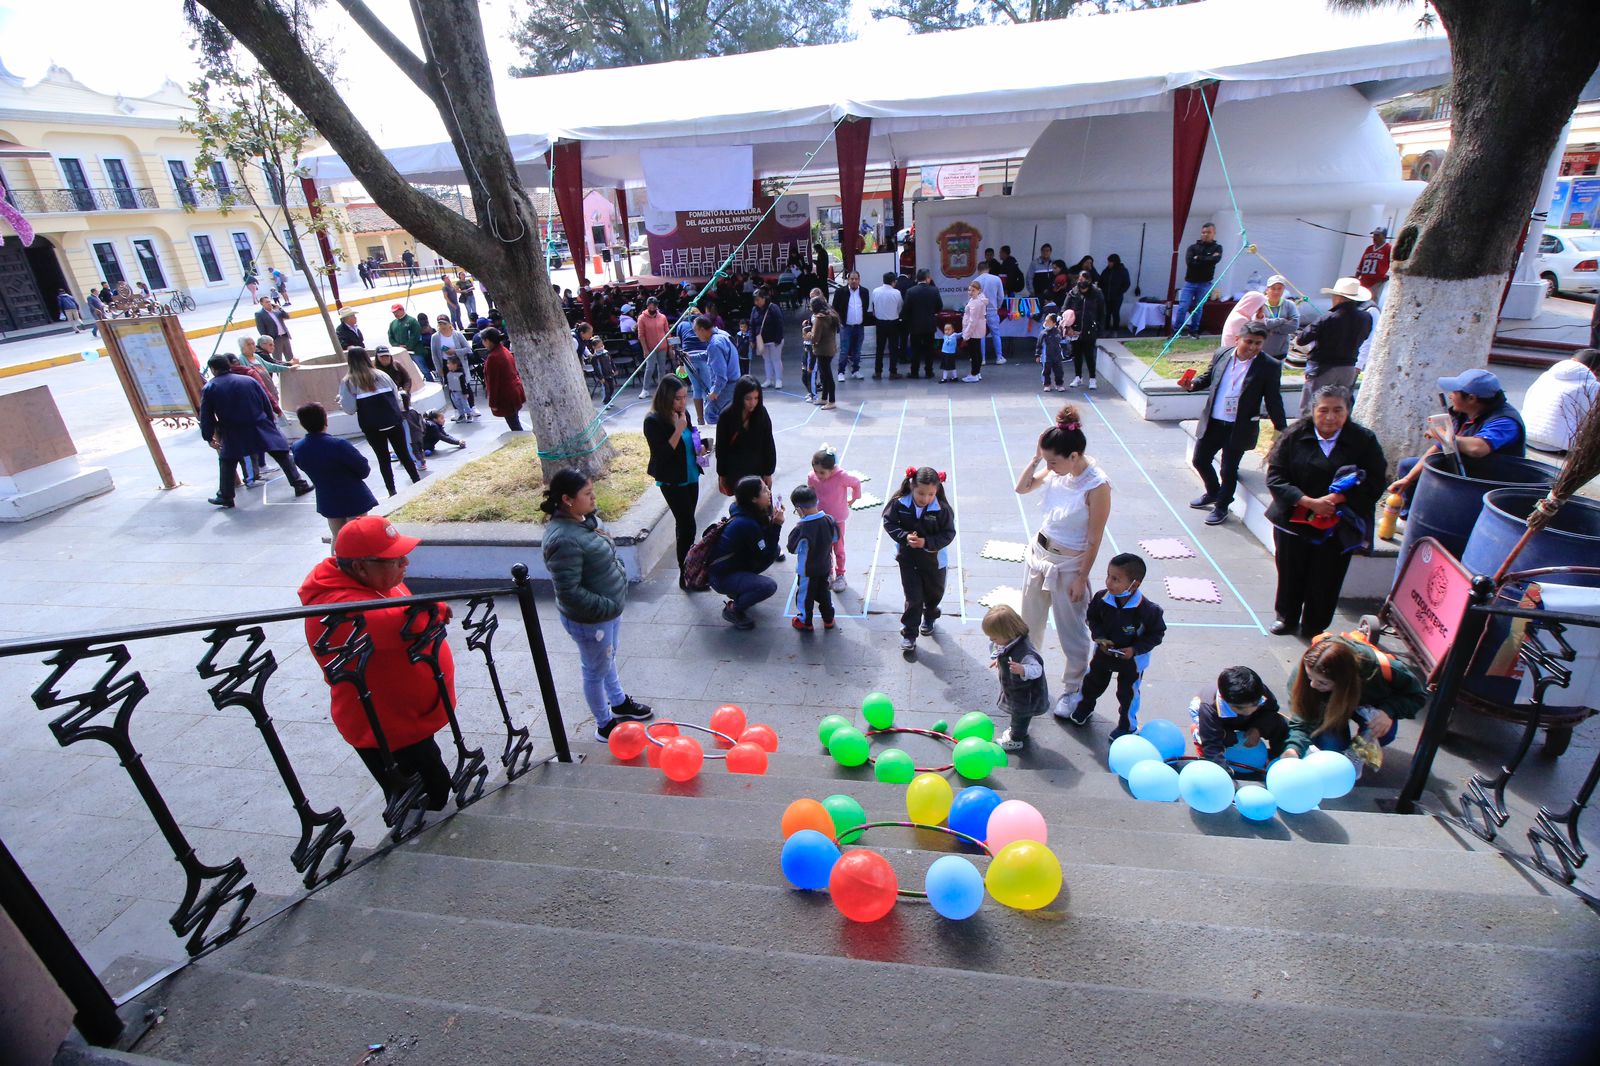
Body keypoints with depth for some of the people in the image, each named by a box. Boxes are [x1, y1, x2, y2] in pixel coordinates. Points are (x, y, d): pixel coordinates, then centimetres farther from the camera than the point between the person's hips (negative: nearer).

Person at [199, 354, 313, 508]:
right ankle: (300, 484, 5)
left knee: (226, 462, 15)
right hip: (261, 428, 0)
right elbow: (267, 404, 6)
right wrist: (271, 424, 17)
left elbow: (206, 416, 1)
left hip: (234, 435, 0)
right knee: (283, 454, 6)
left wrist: (209, 437, 11)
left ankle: (225, 497, 18)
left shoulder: (209, 388, 0)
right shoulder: (249, 380, 3)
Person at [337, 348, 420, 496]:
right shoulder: (382, 375, 3)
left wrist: (341, 403, 12)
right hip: (393, 422, 2)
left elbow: (350, 409, -8)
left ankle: (392, 492, 10)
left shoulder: (348, 382, -5)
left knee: (383, 458, 8)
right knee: (404, 454, 12)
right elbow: (397, 398, 5)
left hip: (371, 427, -2)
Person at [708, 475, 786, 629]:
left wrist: (773, 520, -11)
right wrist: (777, 525, -21)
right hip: (723, 576, -9)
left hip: (736, 563, 9)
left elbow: (767, 545, 4)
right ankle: (733, 609, -2)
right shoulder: (747, 524, -30)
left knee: (776, 548, 5)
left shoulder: (744, 512, -4)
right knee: (769, 586, -27)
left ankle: (740, 590, 16)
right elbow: (766, 556, -20)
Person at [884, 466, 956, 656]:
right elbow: (889, 522, -9)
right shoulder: (899, 503, -19)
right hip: (908, 558, -1)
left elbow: (948, 534, -17)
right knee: (913, 598, 3)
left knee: (934, 593, 24)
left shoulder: (942, 509, -23)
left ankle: (929, 617, 54)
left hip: (934, 560, 1)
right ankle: (909, 635, 18)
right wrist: (905, 537, -25)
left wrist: (926, 542, -30)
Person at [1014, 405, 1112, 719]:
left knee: (1071, 631, 11)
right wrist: (1036, 457, -8)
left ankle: (1073, 689, 32)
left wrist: (1081, 579, -13)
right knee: (1029, 621, 22)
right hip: (1038, 552, 6)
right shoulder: (1058, 471, -7)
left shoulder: (1097, 486, -24)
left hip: (1067, 564, -6)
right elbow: (1022, 488, 7)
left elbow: (1094, 540, -18)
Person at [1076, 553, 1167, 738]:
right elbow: (1093, 619, -3)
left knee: (1128, 693, 16)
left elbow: (1156, 634, -16)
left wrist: (1135, 649, -25)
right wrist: (1099, 637, -18)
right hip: (1104, 652, 3)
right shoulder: (1102, 598, -22)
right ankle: (1084, 707, 51)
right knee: (1093, 681, 24)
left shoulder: (1147, 610, -32)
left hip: (1132, 659, -3)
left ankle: (1127, 726, 39)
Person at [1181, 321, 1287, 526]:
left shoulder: (1269, 367, -9)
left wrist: (1281, 430, -4)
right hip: (1212, 423, 4)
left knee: (1228, 470, 5)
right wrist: (1193, 384, -6)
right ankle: (1213, 493, 42)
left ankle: (1221, 507, 26)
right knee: (1200, 460, 16)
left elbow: (1274, 401, -4)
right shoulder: (1221, 355, -1)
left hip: (1239, 429, -4)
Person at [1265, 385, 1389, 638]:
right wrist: (1310, 502, -21)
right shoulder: (1295, 436, -5)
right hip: (1293, 521, 1)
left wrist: (1337, 498, -22)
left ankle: (1314, 629, 28)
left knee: (1325, 582, 8)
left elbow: (1374, 484, -8)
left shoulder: (1364, 440, -5)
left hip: (1337, 528, 0)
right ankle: (1286, 617, 38)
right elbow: (1274, 477, -10)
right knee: (1290, 574, 15)